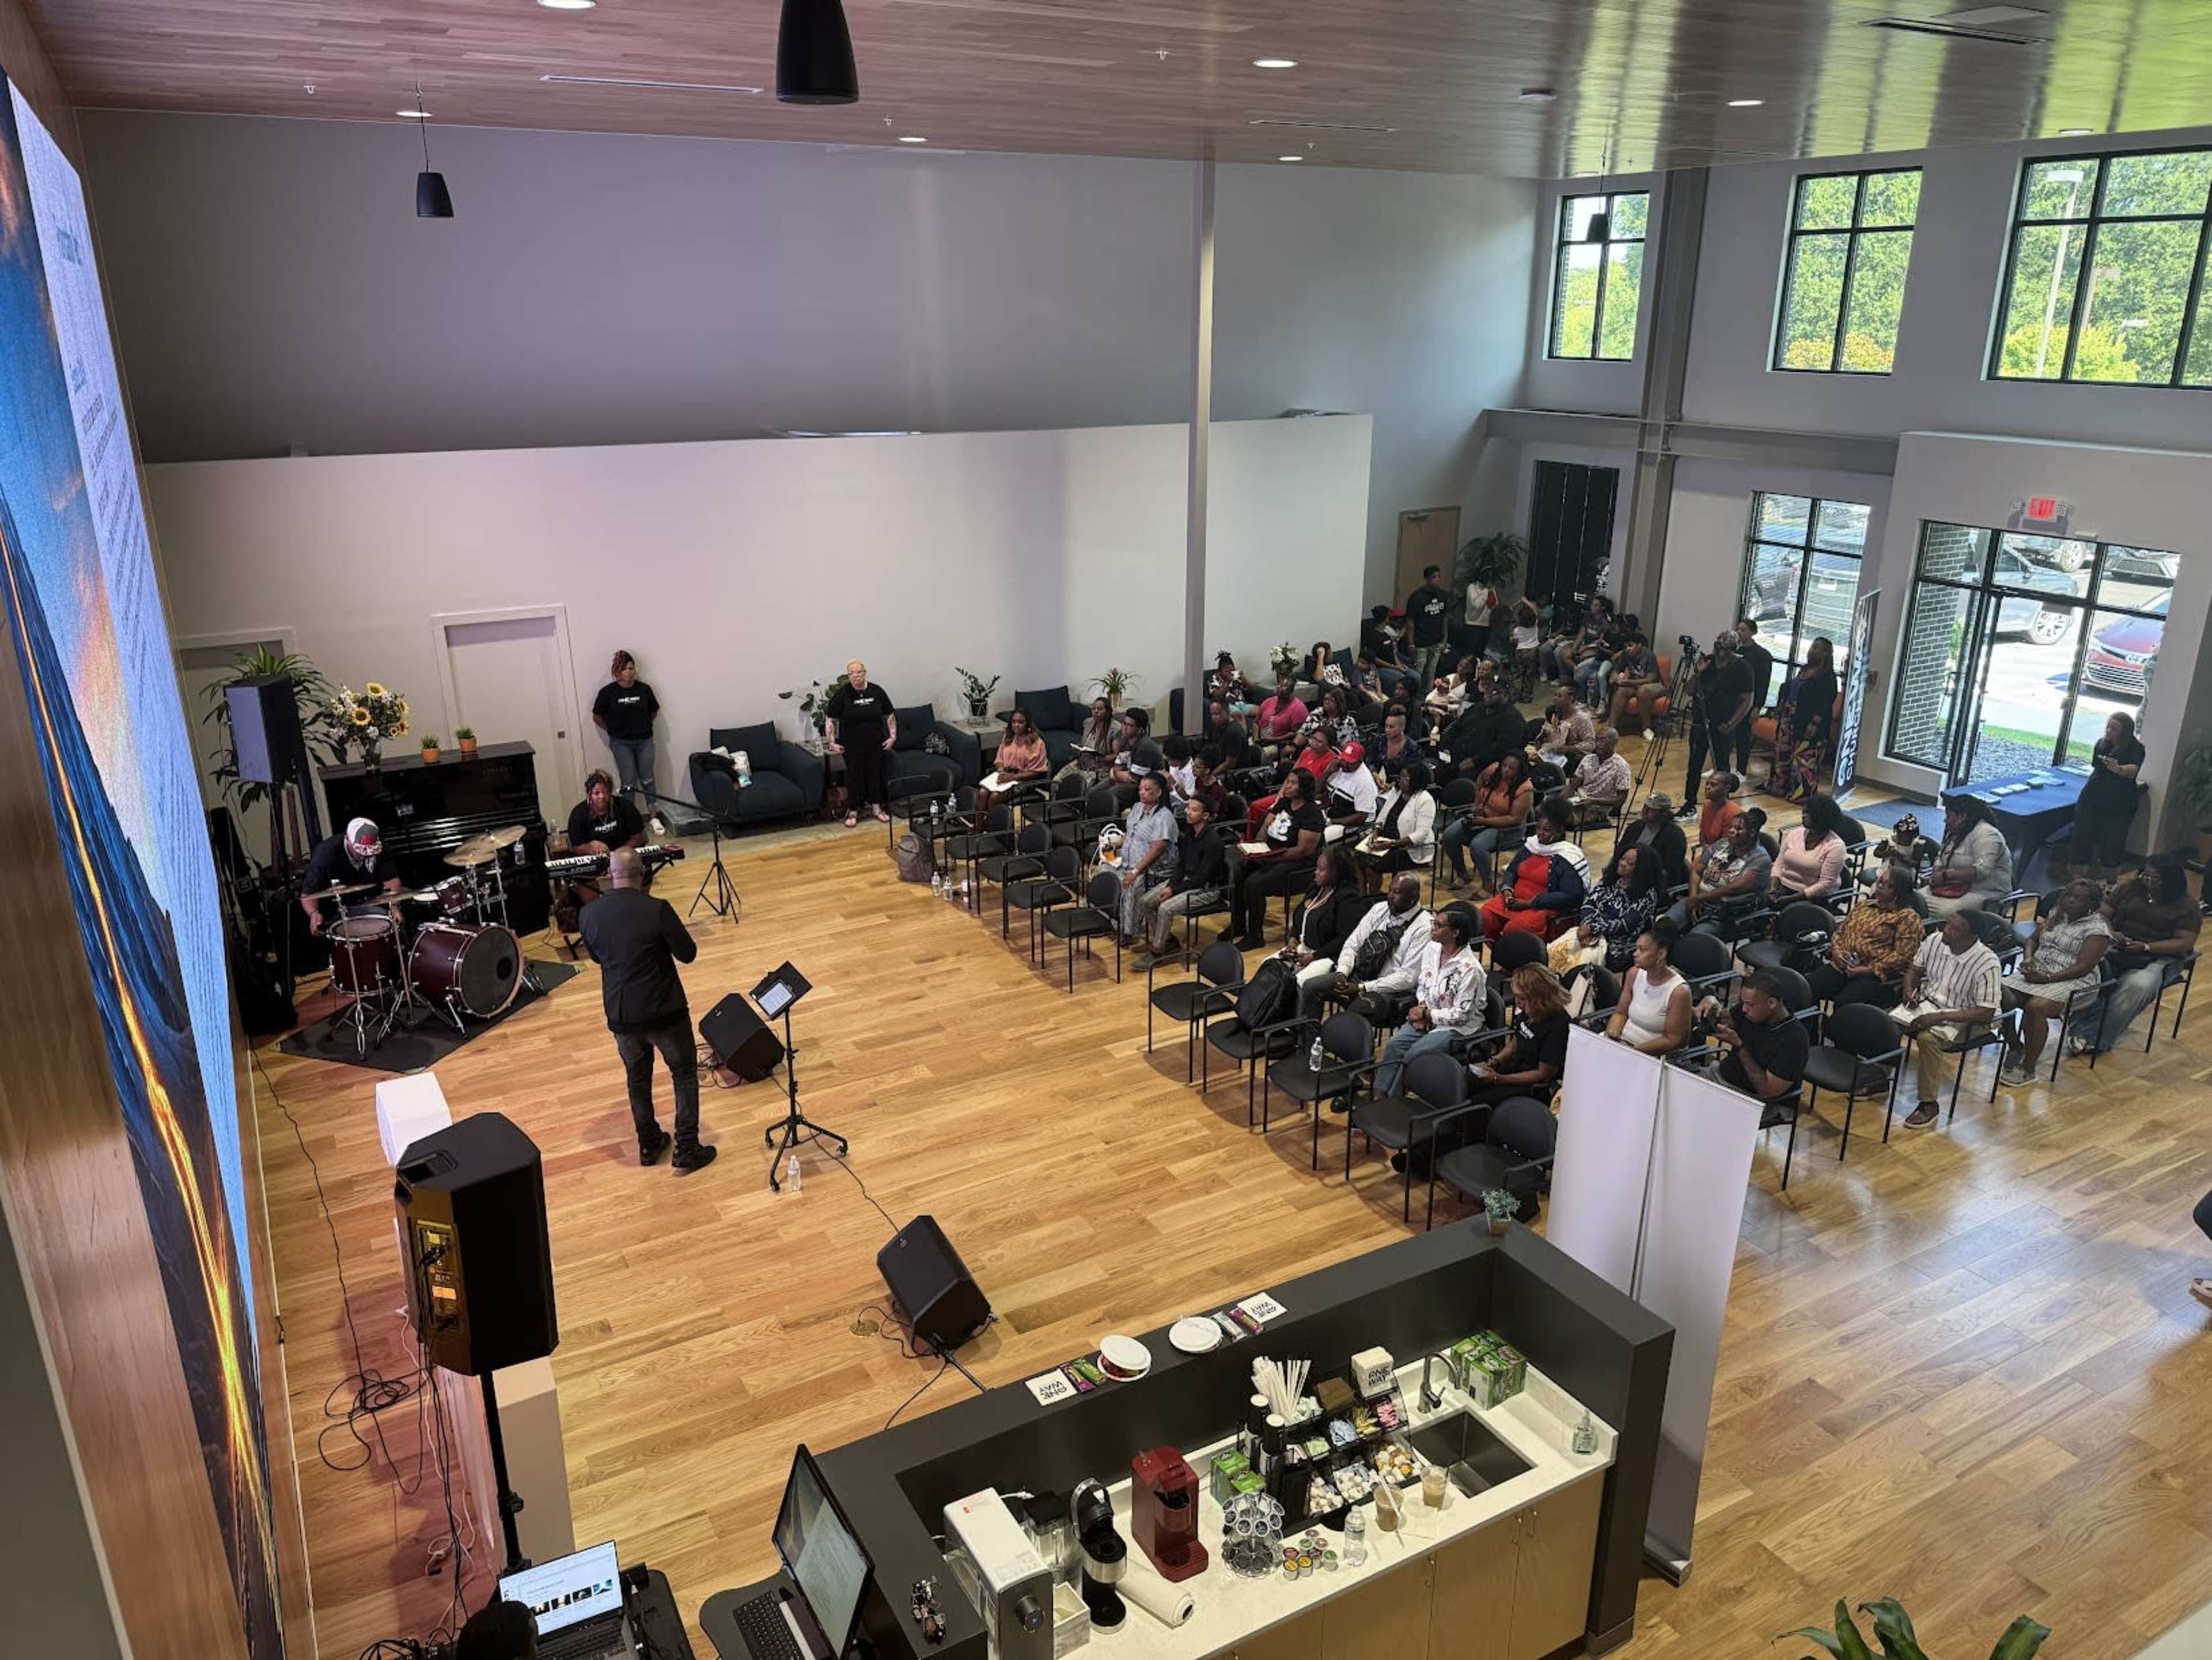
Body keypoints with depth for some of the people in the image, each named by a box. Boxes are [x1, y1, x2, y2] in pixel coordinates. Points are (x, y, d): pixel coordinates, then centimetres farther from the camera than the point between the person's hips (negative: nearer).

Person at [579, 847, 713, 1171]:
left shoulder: (588, 915, -6)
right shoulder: (657, 910, -21)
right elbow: (687, 953, -11)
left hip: (620, 1016, 4)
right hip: (664, 1012, -4)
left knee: (637, 1078, 23)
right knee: (684, 1074, 14)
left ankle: (648, 1145, 35)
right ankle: (687, 1151, 15)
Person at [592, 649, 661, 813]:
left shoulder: (644, 689, -2)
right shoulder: (608, 692, -8)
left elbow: (654, 711, 14)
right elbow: (597, 717, 3)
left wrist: (642, 725, 10)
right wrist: (613, 729, 4)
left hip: (645, 741, 2)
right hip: (622, 743, -2)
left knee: (647, 780, 8)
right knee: (629, 783, 1)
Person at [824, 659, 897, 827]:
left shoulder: (877, 692, -1)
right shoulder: (841, 695, -9)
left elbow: (889, 716, 7)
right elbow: (832, 720, -5)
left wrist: (893, 736, 0)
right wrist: (832, 743, -10)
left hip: (875, 744, 2)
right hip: (852, 745, -2)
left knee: (874, 773, 11)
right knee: (854, 776, 4)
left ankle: (876, 807, 26)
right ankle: (853, 812, 15)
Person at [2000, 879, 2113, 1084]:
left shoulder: (2098, 929, -6)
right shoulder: (2056, 914, 15)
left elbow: (2084, 967, -14)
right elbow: (2033, 939, 22)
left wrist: (2047, 978, -20)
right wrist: (2028, 958, -1)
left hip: (2071, 981, -6)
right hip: (2036, 971, 6)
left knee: (2035, 1007, -34)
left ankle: (2028, 1068, -19)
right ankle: (2015, 1048, 0)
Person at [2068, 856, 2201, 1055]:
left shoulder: (2187, 907, -1)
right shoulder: (2129, 887, 9)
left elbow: (2185, 943, -7)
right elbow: (2104, 915, 10)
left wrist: (2145, 947, -19)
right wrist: (2112, 934, -12)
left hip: (2158, 958, -3)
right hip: (2117, 948, 3)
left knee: (2138, 986, -38)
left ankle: (2094, 1038, -32)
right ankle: (2082, 1027, -33)